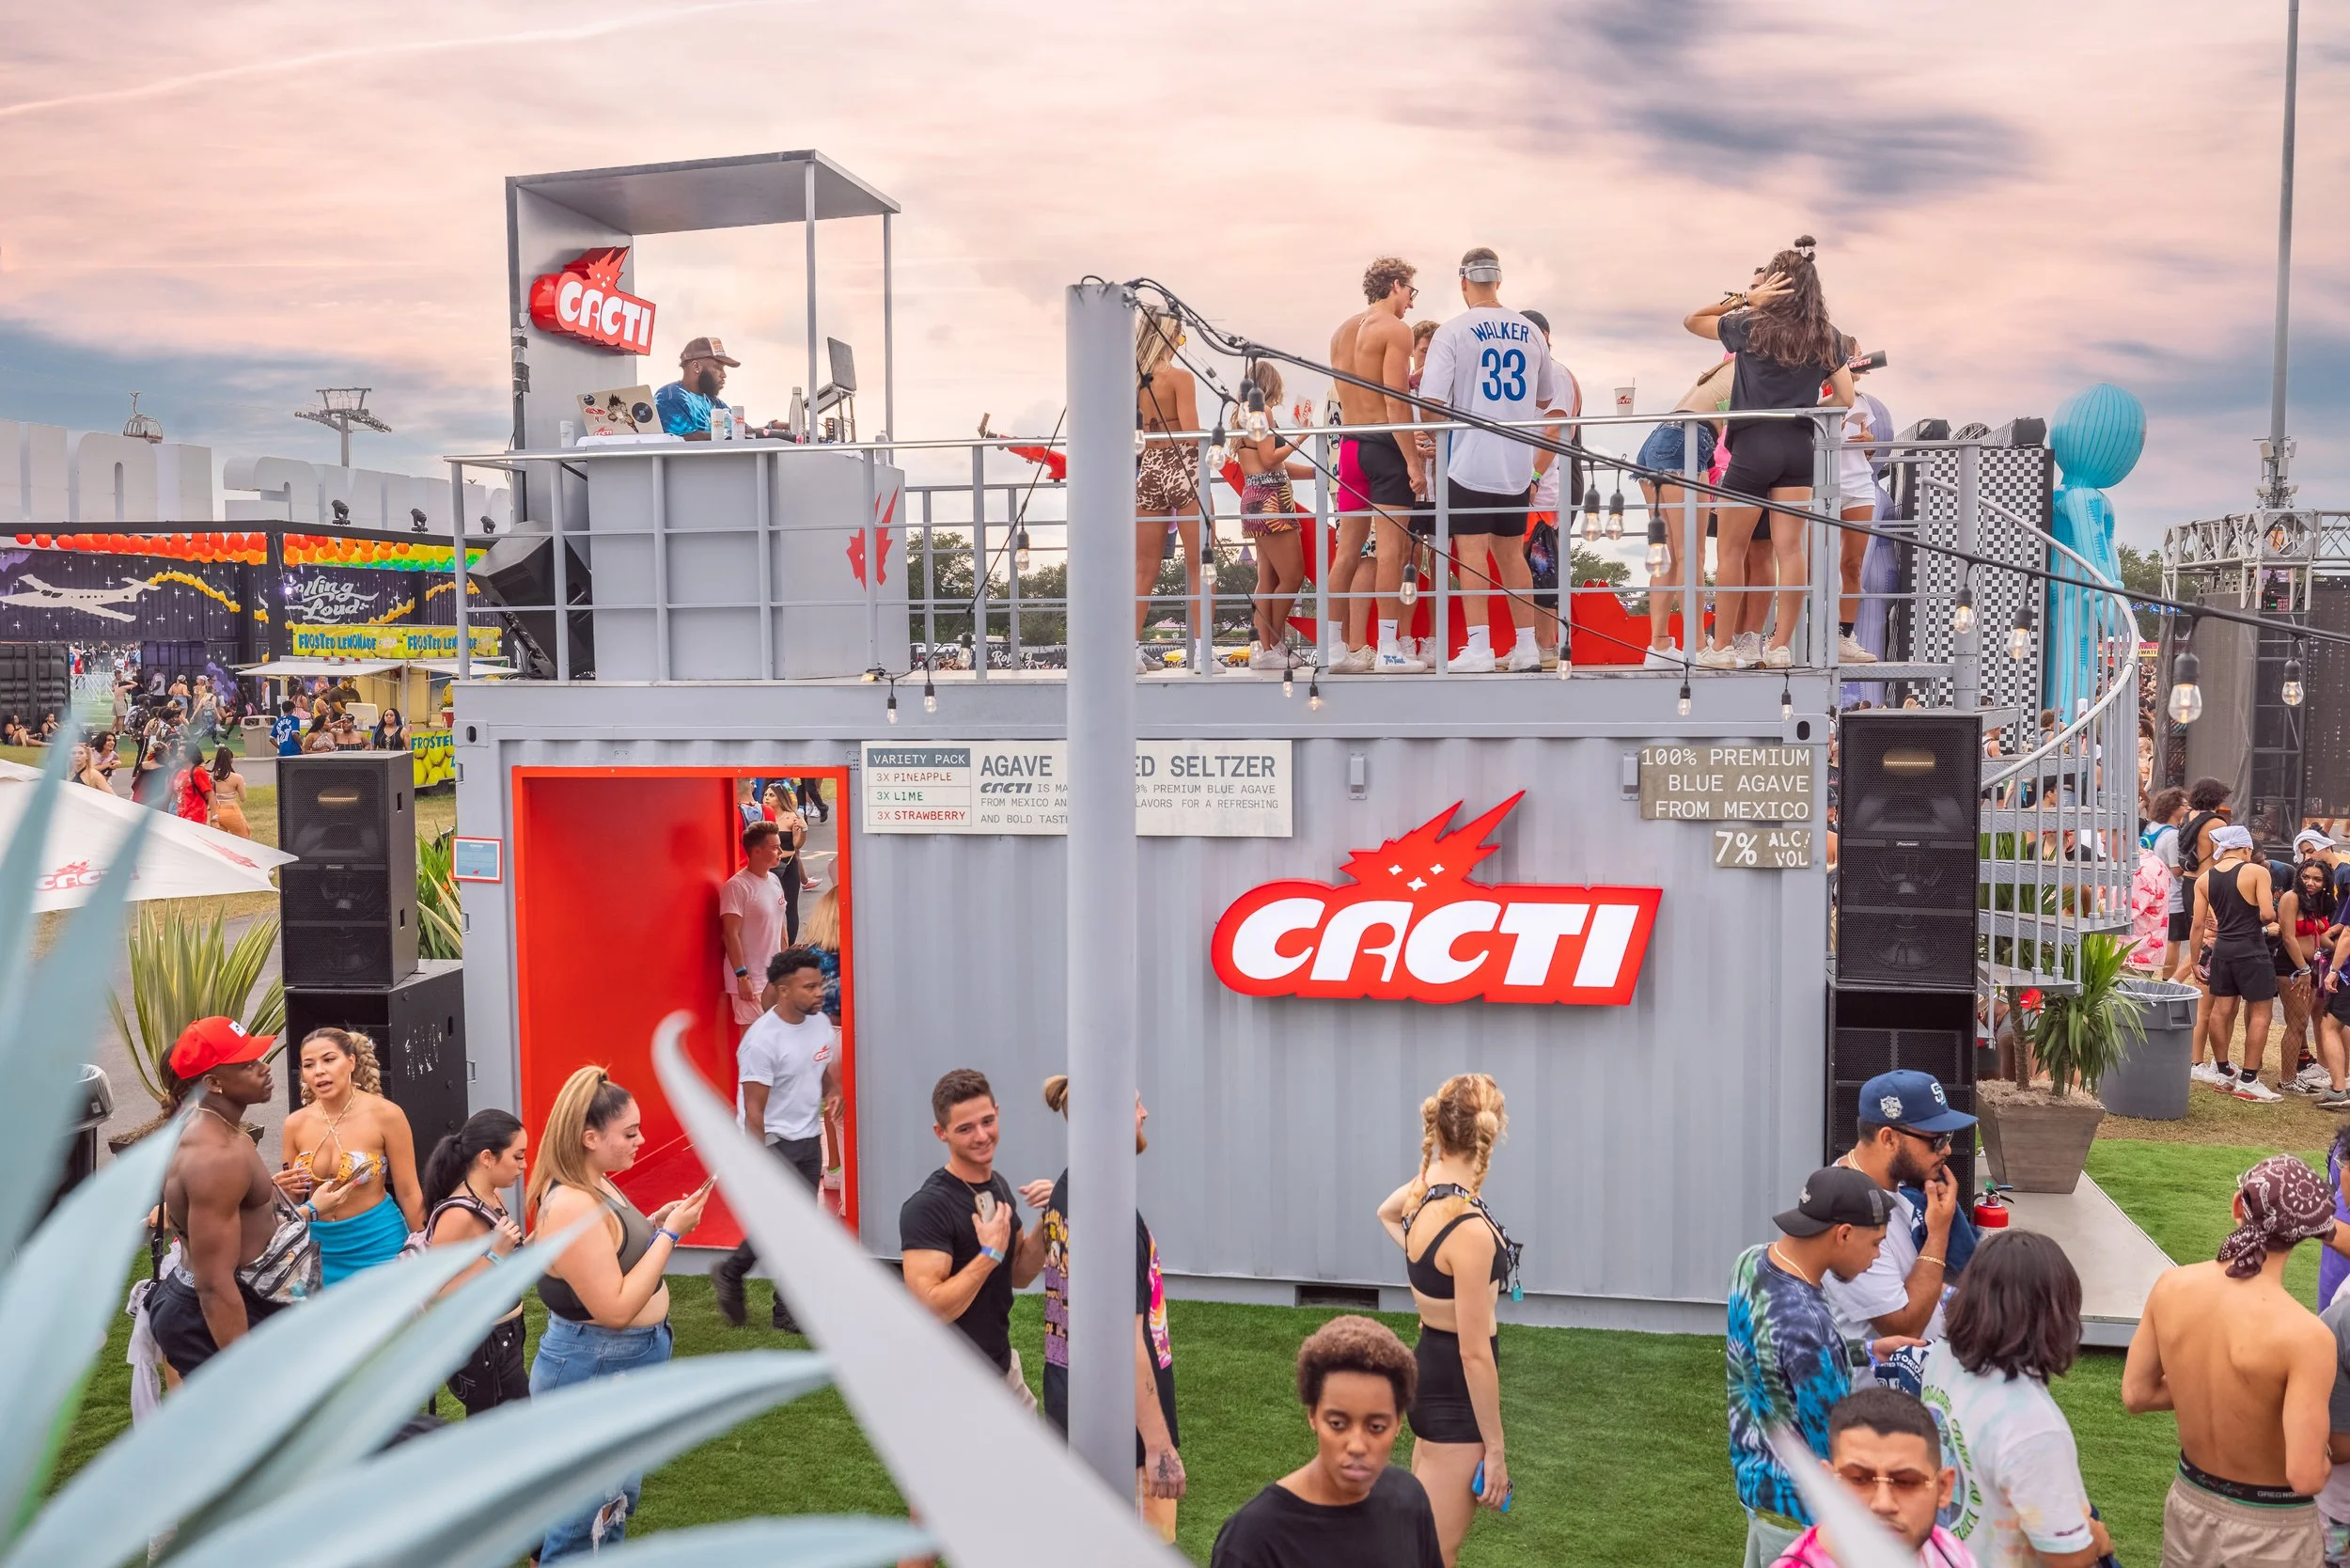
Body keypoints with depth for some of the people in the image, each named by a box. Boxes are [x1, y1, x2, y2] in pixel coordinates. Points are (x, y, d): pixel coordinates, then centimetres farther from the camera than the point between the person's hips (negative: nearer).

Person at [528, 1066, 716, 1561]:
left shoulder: (595, 1187, 3)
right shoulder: (572, 1206, -27)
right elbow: (614, 1308, -28)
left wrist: (653, 1224, 1)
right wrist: (669, 1235, -23)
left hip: (619, 1367, 10)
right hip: (594, 1372, -10)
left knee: (615, 1499, 24)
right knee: (592, 1518, 3)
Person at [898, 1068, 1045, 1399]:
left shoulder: (998, 1186, 4)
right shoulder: (927, 1207, -22)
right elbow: (928, 1309, -28)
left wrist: (1046, 1224, -5)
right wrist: (990, 1253, -24)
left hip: (1002, 1366, 8)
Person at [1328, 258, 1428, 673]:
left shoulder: (1342, 331, 16)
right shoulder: (1395, 329, -7)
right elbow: (1396, 403, -14)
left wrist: (1407, 381, 21)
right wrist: (1414, 461, -14)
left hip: (1349, 443, 7)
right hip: (1386, 444, -7)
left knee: (1348, 551, 9)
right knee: (1391, 548, -6)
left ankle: (1336, 648, 10)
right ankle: (1388, 650, -9)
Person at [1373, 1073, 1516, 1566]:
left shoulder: (1425, 1185, -2)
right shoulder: (1471, 1229, -27)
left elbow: (1386, 1214, 25)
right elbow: (1475, 1352, -23)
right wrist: (1494, 1450, -16)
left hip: (1429, 1372, 9)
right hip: (1458, 1393, -9)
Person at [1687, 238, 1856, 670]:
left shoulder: (1751, 327, -2)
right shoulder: (1827, 338, 7)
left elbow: (1692, 320, 12)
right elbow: (1844, 399, 8)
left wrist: (1743, 299, 1)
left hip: (1753, 445, -4)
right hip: (1799, 446, 4)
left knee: (1731, 551, 4)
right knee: (1789, 548, 3)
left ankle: (1721, 647, 6)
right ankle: (1780, 646, 4)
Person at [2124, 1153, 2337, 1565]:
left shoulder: (2172, 1286, -13)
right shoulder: (2305, 1335, -29)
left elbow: (2136, 1395, -2)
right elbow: (2305, 1477, -26)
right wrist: (2324, 1461, -5)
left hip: (2190, 1498, 4)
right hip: (2270, 1528, -4)